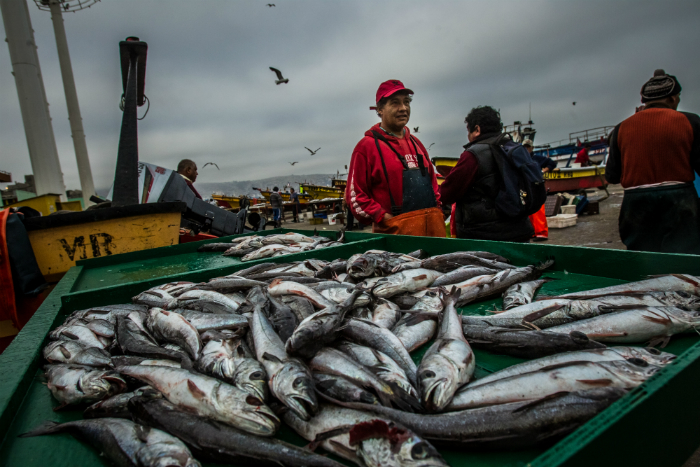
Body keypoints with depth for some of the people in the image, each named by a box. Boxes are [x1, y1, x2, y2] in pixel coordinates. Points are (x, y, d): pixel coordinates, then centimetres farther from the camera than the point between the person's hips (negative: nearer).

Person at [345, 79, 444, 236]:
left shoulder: (416, 143, 20)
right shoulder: (367, 146, -2)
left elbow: (432, 180, 27)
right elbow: (355, 195, -6)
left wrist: (437, 208, 12)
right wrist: (384, 218, -12)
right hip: (397, 230, -6)